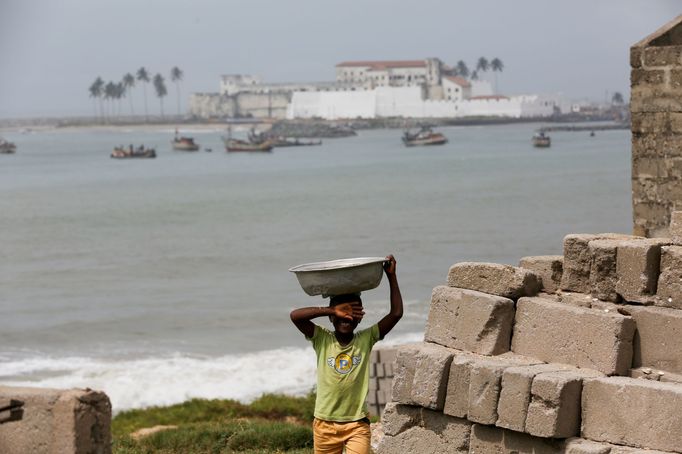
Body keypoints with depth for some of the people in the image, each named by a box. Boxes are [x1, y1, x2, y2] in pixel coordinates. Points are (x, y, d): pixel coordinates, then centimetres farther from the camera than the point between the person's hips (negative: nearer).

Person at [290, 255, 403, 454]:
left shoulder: (366, 340, -2)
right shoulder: (322, 340, -3)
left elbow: (396, 313, -8)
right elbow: (295, 315, -18)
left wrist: (391, 276, -10)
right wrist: (333, 310, -20)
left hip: (357, 424, -1)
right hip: (325, 424, 1)